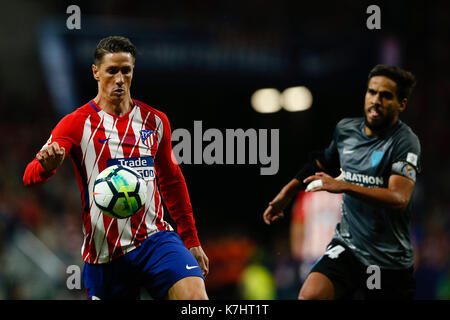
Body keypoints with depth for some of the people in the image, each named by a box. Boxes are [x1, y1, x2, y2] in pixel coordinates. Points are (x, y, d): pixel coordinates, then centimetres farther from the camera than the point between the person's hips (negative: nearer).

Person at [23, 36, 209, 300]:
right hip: (105, 253, -1)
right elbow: (32, 177, -13)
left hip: (156, 238, 2)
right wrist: (47, 165, -37)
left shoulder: (155, 120, 10)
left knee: (195, 296, -25)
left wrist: (191, 240, 22)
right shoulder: (77, 123, -1)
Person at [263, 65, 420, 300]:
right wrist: (287, 192, 29)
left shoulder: (405, 141, -12)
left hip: (390, 261, -3)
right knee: (310, 295, -21)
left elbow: (399, 199, -27)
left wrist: (344, 186, -35)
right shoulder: (345, 129, 6)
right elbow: (323, 163, 29)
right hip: (347, 245, 3)